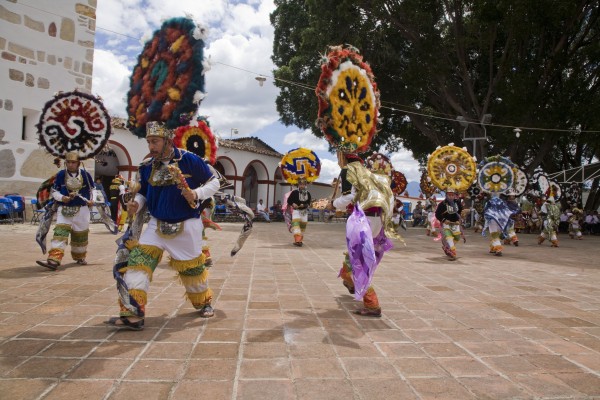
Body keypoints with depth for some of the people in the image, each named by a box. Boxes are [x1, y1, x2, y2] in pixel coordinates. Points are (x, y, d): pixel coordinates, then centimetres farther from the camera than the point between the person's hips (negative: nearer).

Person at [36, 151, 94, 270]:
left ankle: (80, 257, 34)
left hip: (82, 209, 1)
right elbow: (54, 191, 5)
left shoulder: (85, 175, -2)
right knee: (60, 232, -15)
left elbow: (92, 189, 13)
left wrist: (91, 200, 1)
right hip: (64, 209, 0)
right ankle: (54, 260, -23)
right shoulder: (60, 175, -2)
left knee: (80, 234, 12)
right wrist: (62, 198, -13)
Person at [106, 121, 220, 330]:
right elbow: (142, 193, 12)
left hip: (187, 227, -4)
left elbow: (214, 182, -5)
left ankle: (204, 302, 36)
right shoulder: (146, 166, 0)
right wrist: (135, 204, -9)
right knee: (138, 261, -12)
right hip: (157, 225, 4)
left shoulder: (189, 160, -13)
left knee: (192, 269, 8)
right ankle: (133, 315, -10)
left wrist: (196, 194, -22)